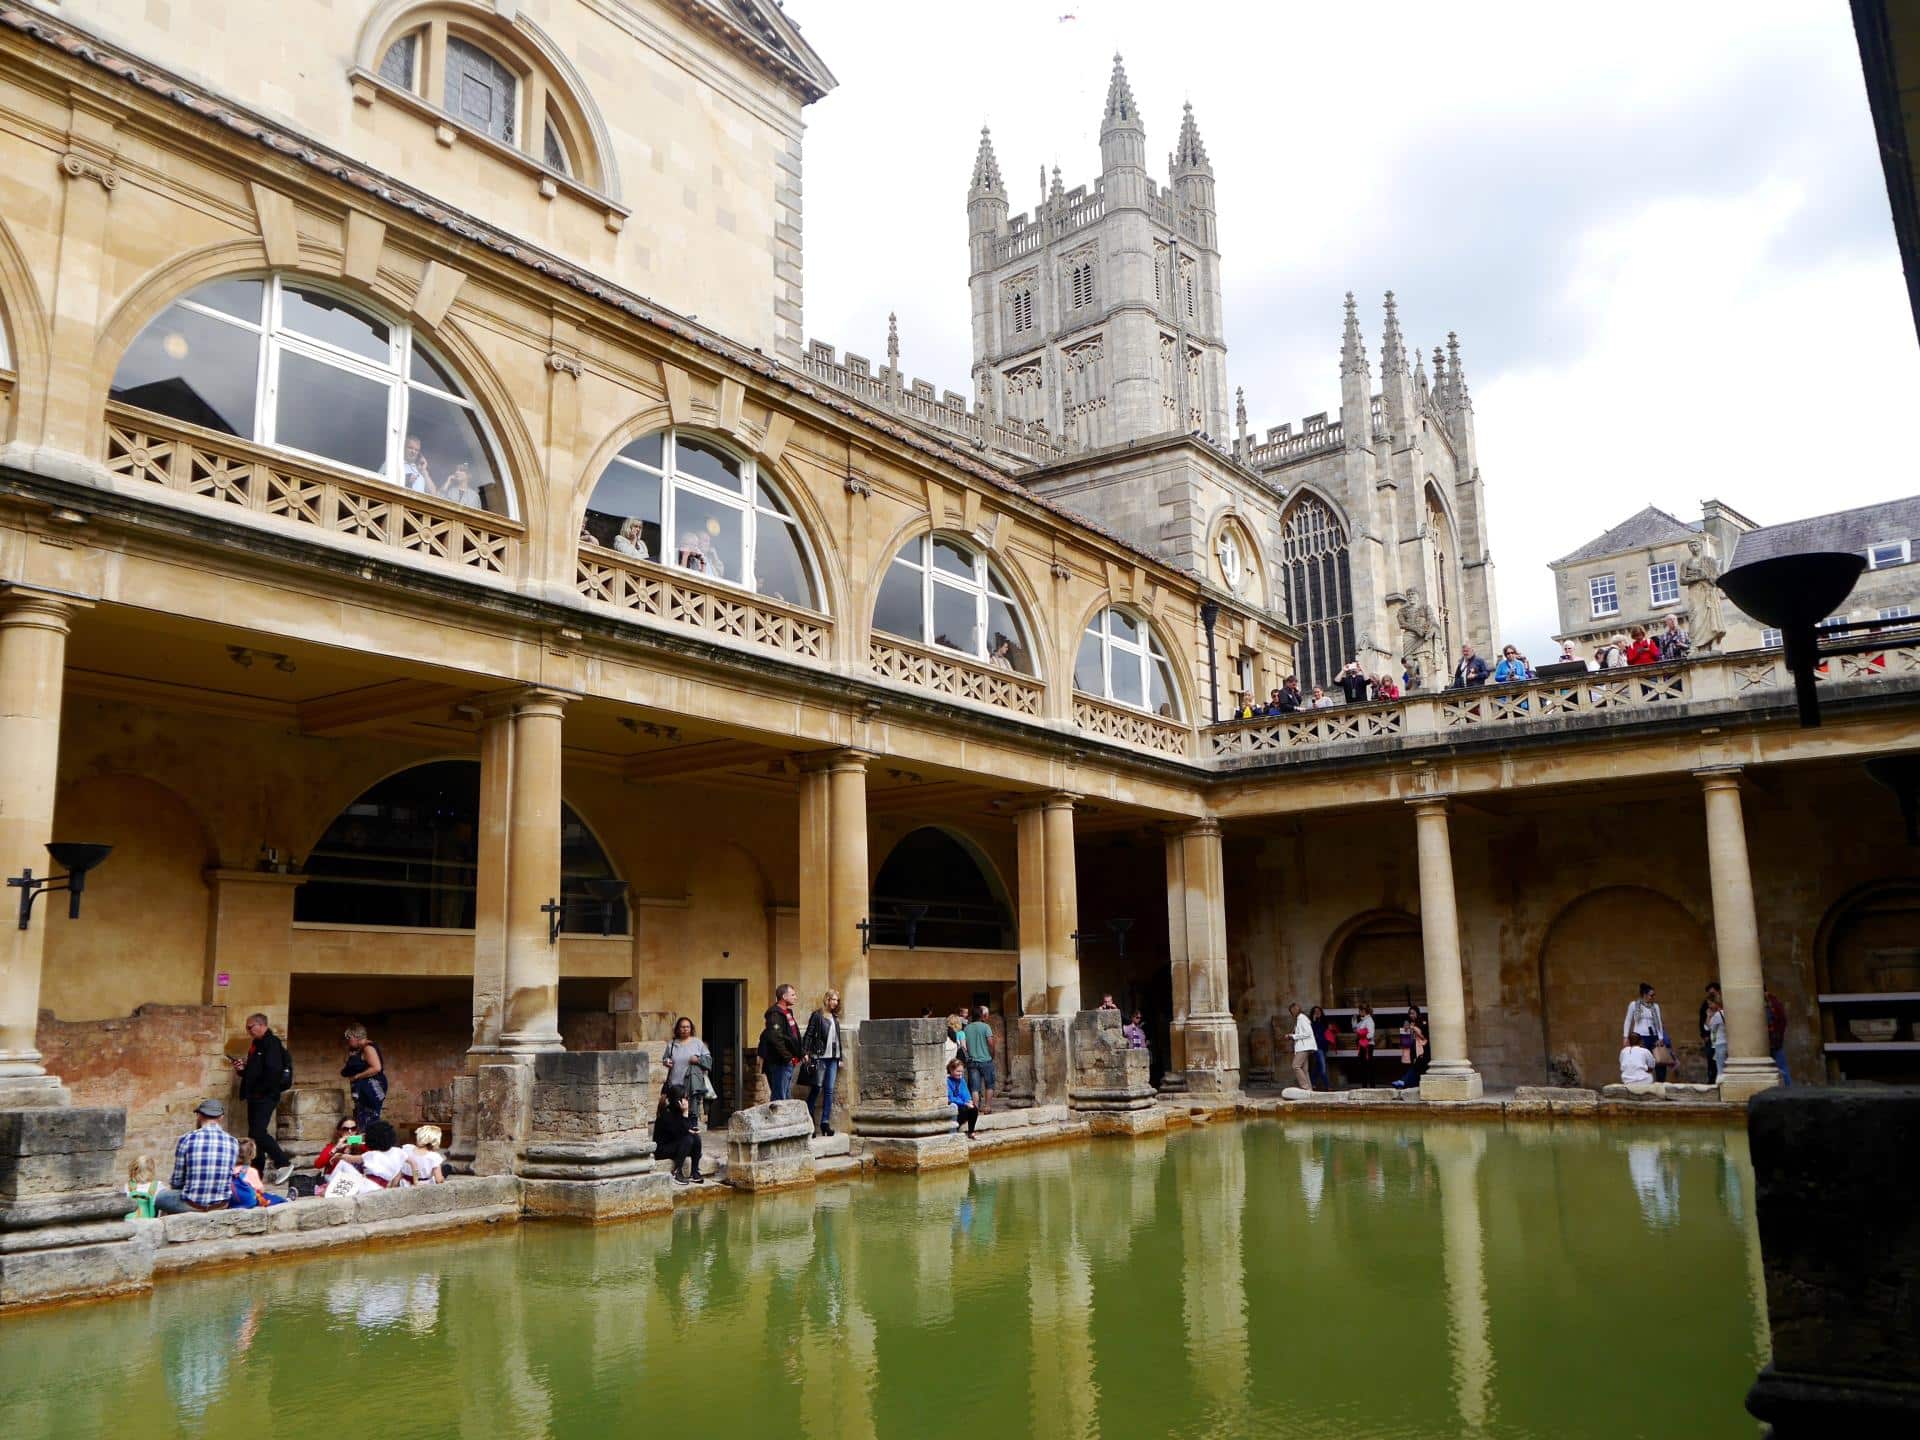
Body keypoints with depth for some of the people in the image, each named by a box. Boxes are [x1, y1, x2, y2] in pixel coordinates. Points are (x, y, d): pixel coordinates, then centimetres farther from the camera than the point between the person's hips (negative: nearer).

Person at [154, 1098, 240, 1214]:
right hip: (222, 1205, 3)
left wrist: (171, 1182, 20)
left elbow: (177, 1182, -5)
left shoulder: (186, 1139, -9)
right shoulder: (233, 1142, -2)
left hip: (191, 1205, -3)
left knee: (158, 1197, 26)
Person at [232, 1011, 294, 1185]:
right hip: (255, 1097, 10)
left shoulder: (272, 1043, -13)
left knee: (259, 1132, -15)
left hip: (266, 1097, -10)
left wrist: (260, 1091, -17)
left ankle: (283, 1164, -4)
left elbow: (273, 1071, -22)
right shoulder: (256, 1044, 17)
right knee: (254, 1134, 11)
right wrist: (242, 1069, 4)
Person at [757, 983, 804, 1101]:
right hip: (780, 1063, -10)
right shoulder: (775, 1014, -15)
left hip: (788, 1062, 10)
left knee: (787, 1097, 15)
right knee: (779, 1097, -9)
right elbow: (775, 1038, -26)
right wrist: (787, 1057, -21)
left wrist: (802, 1051, 13)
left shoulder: (787, 1012, 17)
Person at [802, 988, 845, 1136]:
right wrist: (807, 1053, -15)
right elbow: (809, 1035, -7)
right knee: (817, 1088, -1)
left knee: (829, 1090, 3)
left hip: (833, 1058, 6)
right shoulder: (817, 1016, -4)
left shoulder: (835, 1018, 15)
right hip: (821, 1057, -6)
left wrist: (840, 1056, 14)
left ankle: (825, 1122, 5)